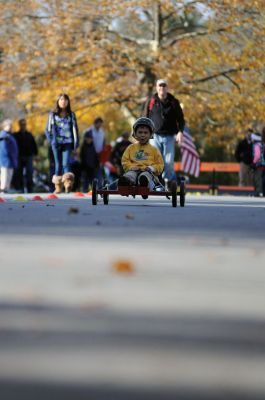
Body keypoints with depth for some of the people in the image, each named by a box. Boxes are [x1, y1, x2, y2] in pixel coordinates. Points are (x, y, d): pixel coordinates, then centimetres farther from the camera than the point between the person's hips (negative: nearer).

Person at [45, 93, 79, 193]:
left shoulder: (71, 115, 12)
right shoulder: (53, 115, 10)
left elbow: (75, 129, 13)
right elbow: (48, 129, 9)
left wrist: (76, 142, 2)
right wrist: (51, 140, -5)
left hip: (67, 143, -1)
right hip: (56, 143, 1)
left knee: (66, 163, -16)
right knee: (58, 164, 3)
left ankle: (68, 184, -26)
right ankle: (58, 187, 8)